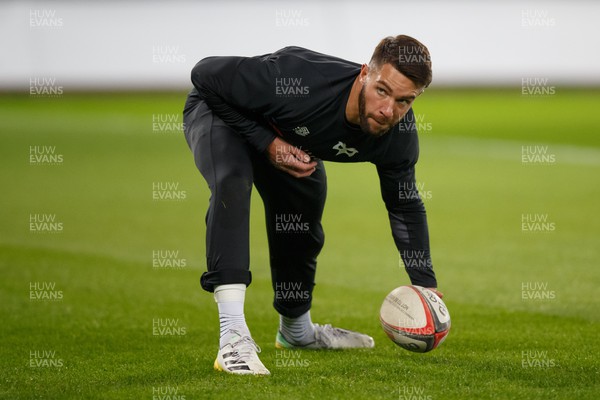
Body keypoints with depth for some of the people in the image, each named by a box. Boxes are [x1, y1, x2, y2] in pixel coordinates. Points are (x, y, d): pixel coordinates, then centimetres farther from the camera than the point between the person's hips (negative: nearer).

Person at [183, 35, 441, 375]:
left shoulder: (399, 135, -25)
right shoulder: (299, 83, -44)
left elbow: (405, 205, -6)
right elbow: (206, 74, -32)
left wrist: (426, 283, -11)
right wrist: (266, 143, -34)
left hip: (288, 137, 6)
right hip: (219, 112, -6)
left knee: (302, 231, 17)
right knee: (232, 184, -35)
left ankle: (297, 330, 48)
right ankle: (233, 337, -42)